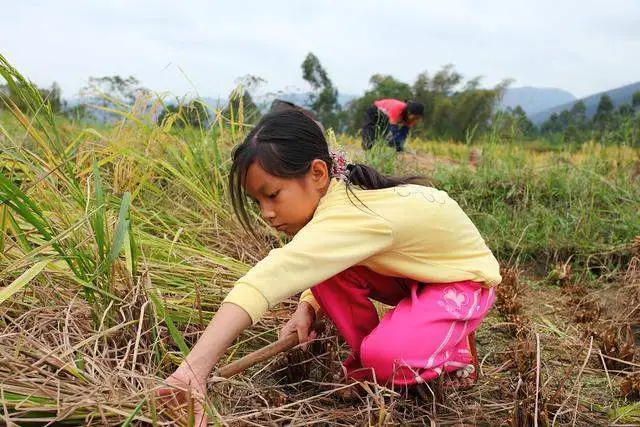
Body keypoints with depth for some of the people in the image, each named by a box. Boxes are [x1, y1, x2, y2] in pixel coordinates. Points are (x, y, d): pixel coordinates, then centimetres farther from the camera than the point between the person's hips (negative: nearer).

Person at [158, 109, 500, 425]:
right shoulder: (334, 195, -13)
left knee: (386, 357, -31)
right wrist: (306, 309, -22)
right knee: (327, 267, -17)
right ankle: (367, 358, 3)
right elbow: (311, 271, 1)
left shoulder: (351, 215, -39)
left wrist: (196, 366, -58)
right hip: (411, 272, 8)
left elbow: (270, 277, -52)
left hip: (464, 277, -7)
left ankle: (454, 353, 1)